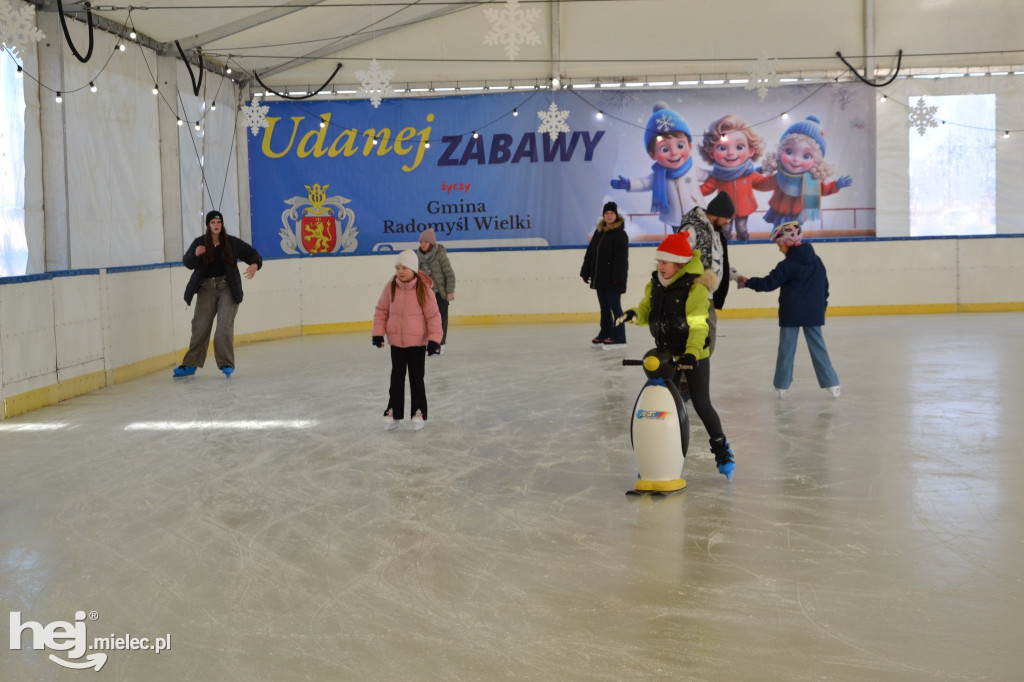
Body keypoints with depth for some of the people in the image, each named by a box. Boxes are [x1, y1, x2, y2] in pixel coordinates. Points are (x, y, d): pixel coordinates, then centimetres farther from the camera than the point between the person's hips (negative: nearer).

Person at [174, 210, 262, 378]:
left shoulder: (232, 243, 3)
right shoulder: (200, 243, 2)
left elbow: (251, 253, 12)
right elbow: (188, 263, -5)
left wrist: (254, 264, -10)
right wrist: (195, 254, -26)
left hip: (228, 288, -1)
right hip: (207, 289, 1)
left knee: (225, 326, -9)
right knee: (200, 327, 0)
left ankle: (226, 364, -2)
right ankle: (190, 365, 8)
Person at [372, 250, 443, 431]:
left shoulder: (423, 290, -15)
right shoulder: (390, 287, -7)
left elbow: (433, 316, -11)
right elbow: (381, 311, 4)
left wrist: (434, 339, -16)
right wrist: (378, 332, -2)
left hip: (417, 343, -3)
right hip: (396, 342, 3)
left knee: (416, 379, 8)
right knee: (396, 378, 13)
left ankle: (419, 413, 22)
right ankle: (393, 413, 23)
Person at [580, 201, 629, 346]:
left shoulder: (620, 234, -8)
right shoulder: (599, 232, 13)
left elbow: (621, 258, -14)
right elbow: (590, 253, 16)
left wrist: (617, 277, -20)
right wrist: (586, 272, 11)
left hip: (613, 279, -7)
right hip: (600, 277, 7)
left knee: (615, 307, -4)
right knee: (604, 307, 13)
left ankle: (618, 337, -1)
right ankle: (605, 334, 20)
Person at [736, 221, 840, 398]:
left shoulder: (788, 264, -11)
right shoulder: (816, 261, 8)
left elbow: (769, 283, -13)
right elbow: (825, 286, 15)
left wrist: (747, 282, -2)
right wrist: (821, 306, 24)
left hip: (791, 314, -5)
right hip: (814, 314, 5)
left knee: (786, 349, 5)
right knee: (817, 346, 8)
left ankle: (781, 385, 10)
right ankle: (831, 383, 3)